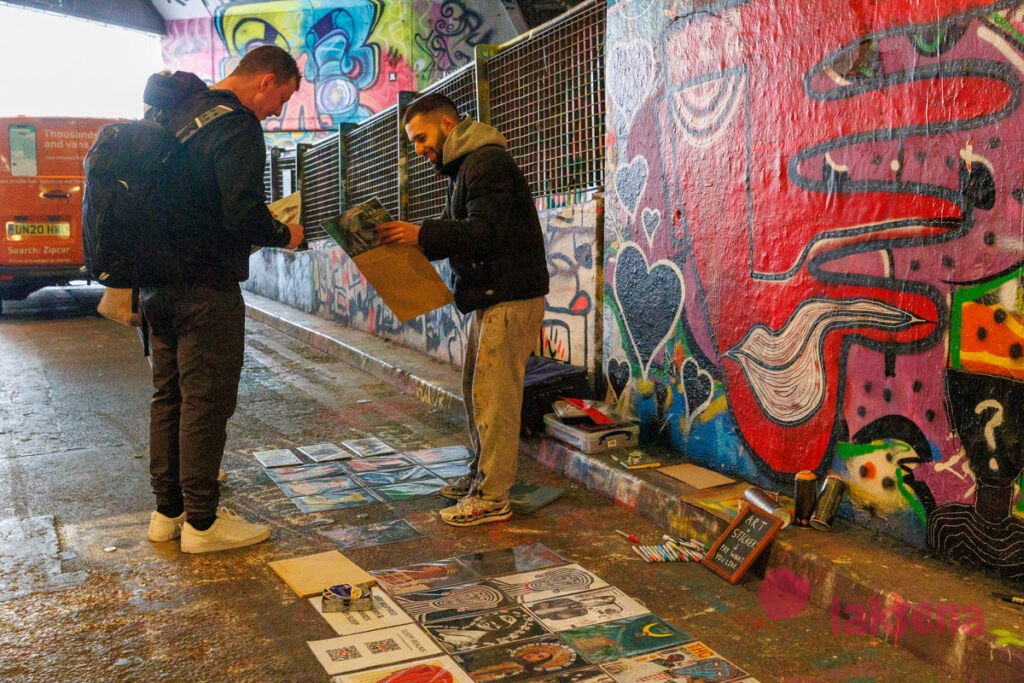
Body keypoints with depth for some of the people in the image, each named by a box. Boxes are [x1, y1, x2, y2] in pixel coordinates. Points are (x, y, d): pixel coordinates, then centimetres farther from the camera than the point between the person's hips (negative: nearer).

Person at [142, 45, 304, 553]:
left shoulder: (171, 112, 14)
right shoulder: (237, 126, -14)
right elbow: (246, 216, -23)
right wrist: (284, 236, -3)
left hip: (158, 281, 9)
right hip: (206, 287, -9)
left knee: (168, 396, 15)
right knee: (206, 402, -1)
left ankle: (167, 511, 24)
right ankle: (201, 523, 7)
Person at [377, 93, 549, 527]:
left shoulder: (487, 163, -13)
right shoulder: (462, 168, 20)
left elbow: (484, 231, -25)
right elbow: (457, 235, 16)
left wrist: (421, 234, -26)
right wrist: (411, 239, 1)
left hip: (510, 298, -11)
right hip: (486, 297, 11)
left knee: (493, 395, -8)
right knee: (475, 389, 14)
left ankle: (492, 498, -2)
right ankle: (481, 474, 26)